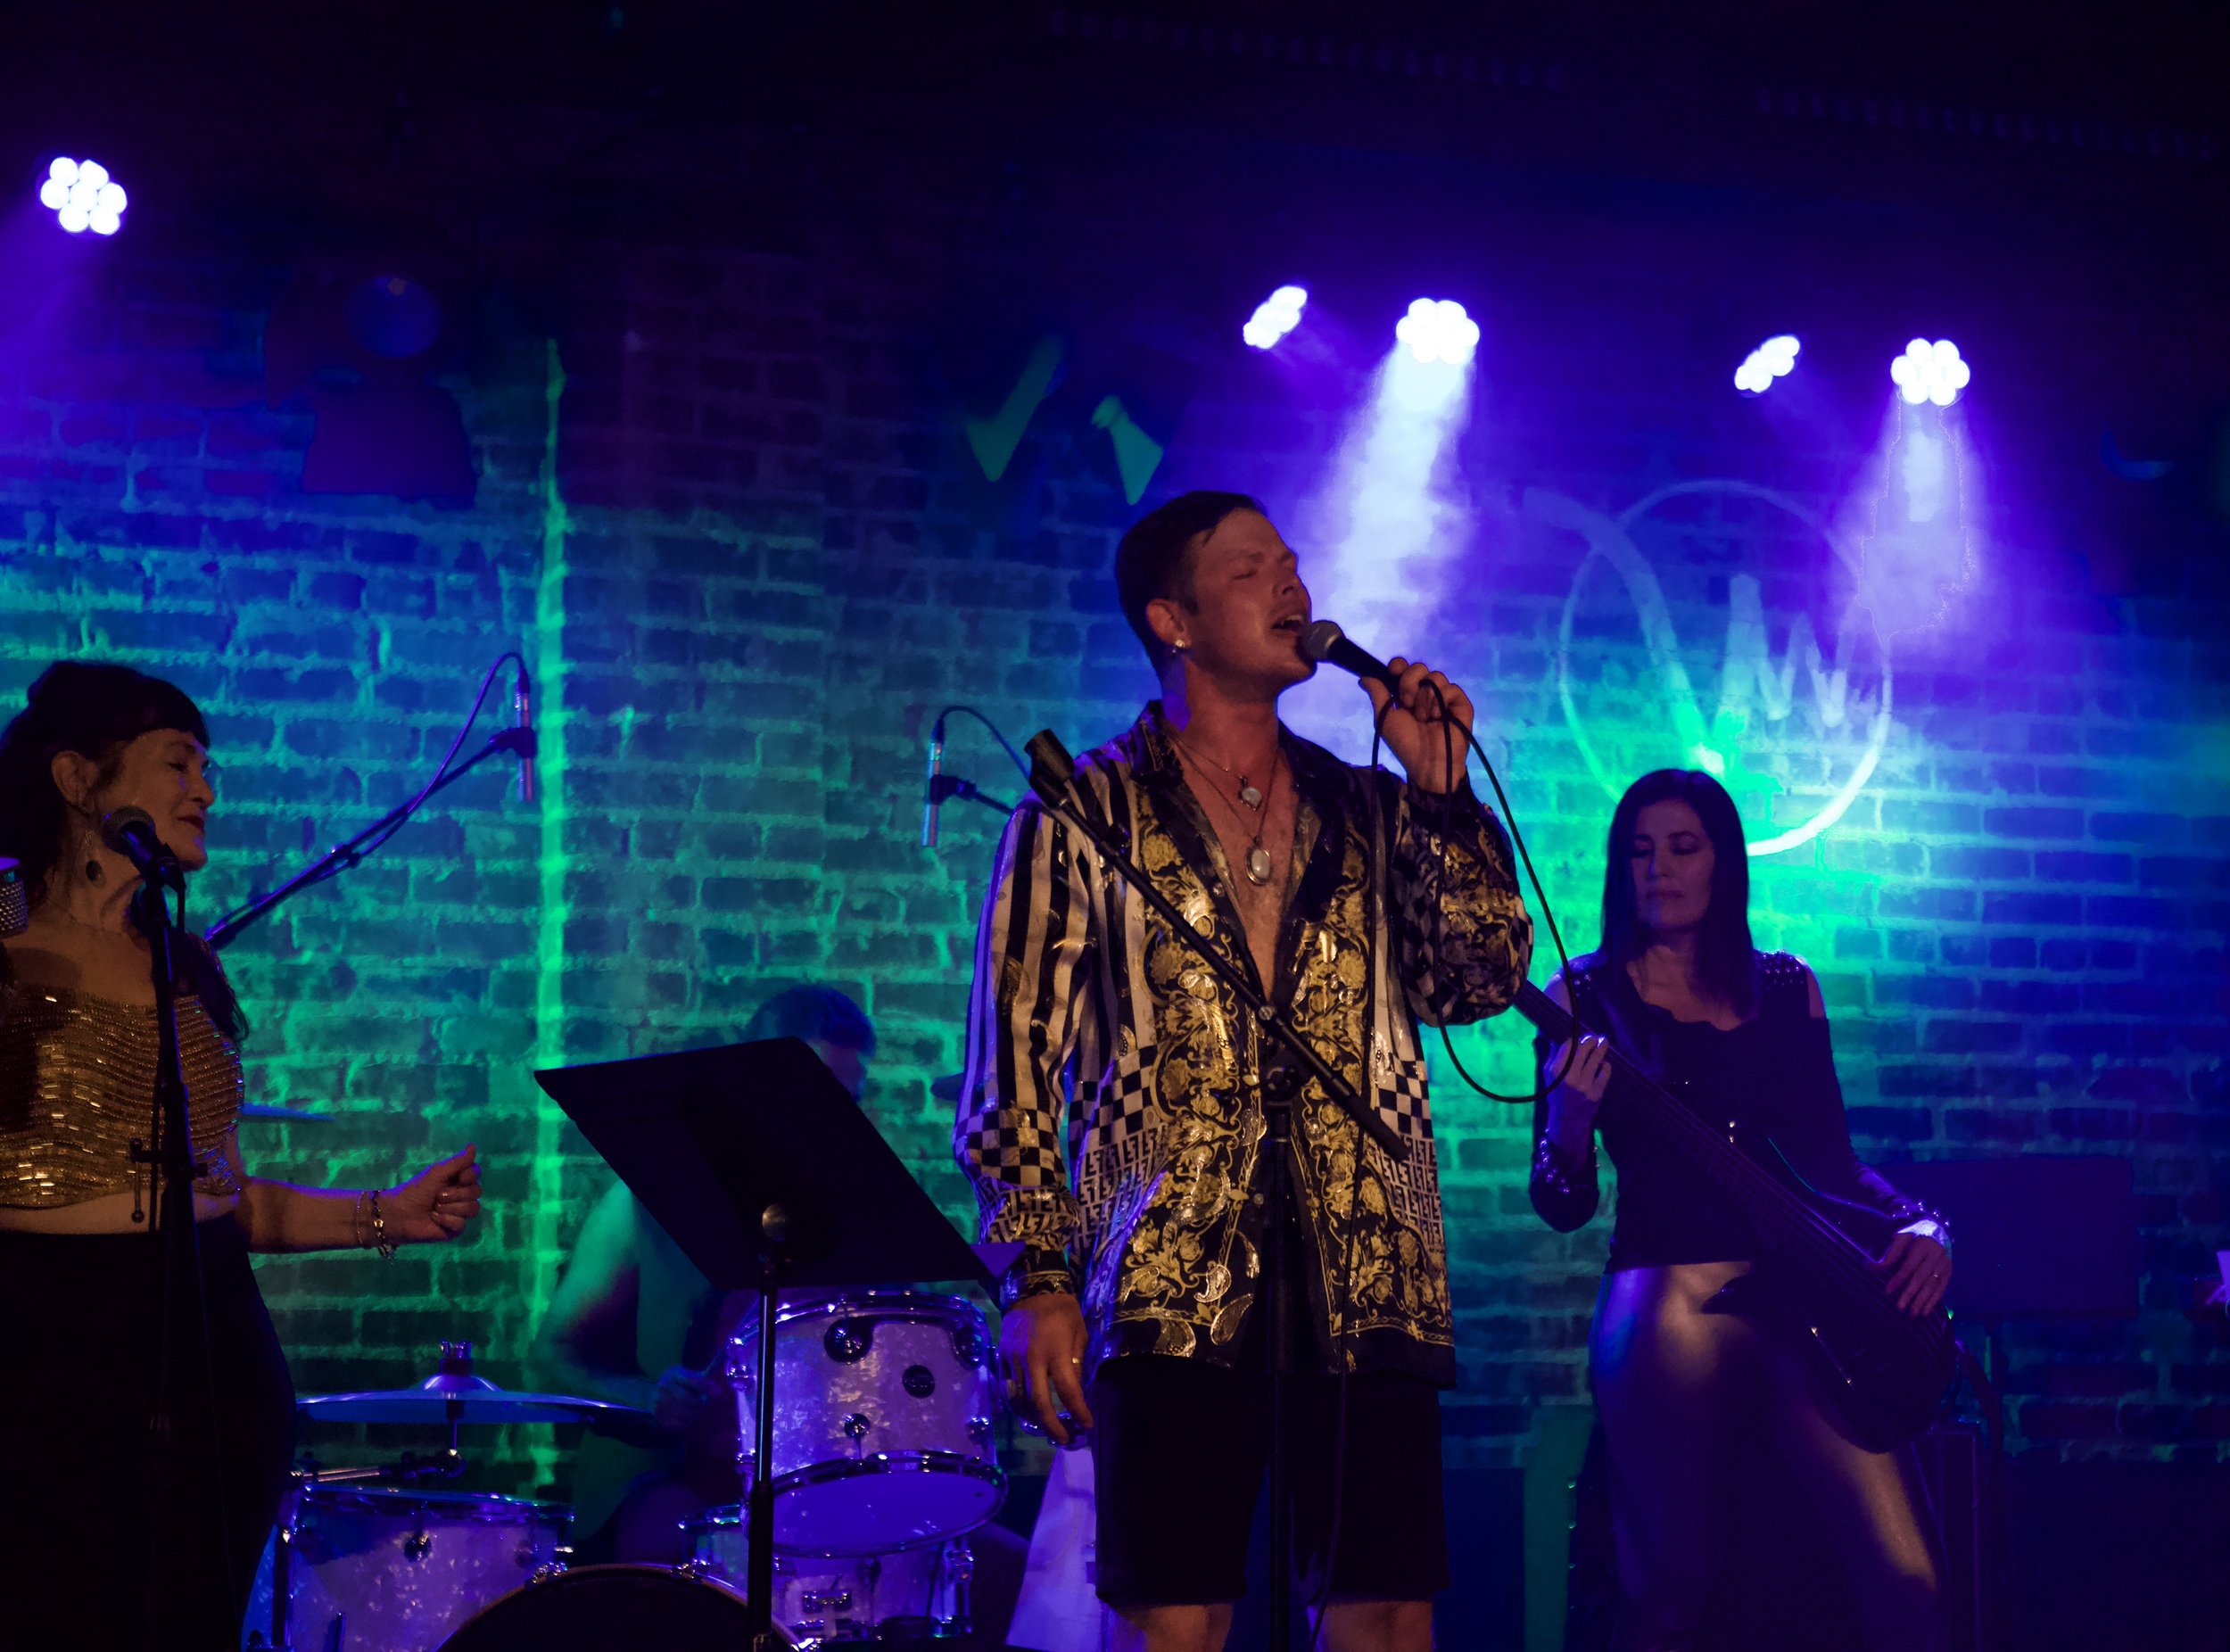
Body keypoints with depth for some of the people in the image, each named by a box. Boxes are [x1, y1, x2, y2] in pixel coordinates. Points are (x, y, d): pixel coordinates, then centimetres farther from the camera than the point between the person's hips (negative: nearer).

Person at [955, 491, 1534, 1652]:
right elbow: (1012, 1068, 3)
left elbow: (1480, 981, 8)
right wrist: (1037, 1281, -7)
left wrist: (1444, 794, 1)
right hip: (1173, 1292, -3)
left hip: (1370, 1287, 3)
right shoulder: (1082, 817, 7)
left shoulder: (1370, 813, 18)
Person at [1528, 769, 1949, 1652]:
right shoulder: (1589, 996, 7)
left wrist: (1923, 1224, 1)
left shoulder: (1787, 989, 16)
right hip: (1669, 1299, -2)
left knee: (1903, 1580, -14)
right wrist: (1572, 1109, -17)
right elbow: (1563, 1205, 3)